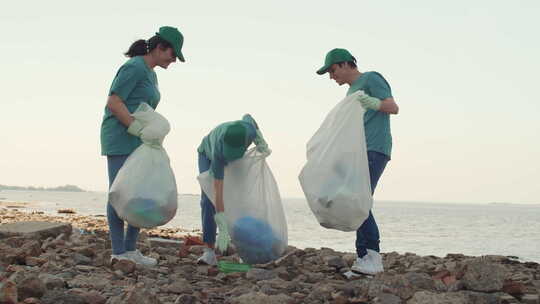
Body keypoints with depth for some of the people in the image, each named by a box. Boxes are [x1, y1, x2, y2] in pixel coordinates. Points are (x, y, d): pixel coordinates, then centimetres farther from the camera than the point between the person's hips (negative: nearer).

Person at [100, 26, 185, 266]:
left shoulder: (150, 74, 18)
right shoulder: (134, 67, -11)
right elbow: (113, 103, -18)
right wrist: (139, 130, -21)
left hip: (135, 141, 10)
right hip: (120, 137, -10)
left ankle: (130, 248, 8)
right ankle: (118, 252, -4)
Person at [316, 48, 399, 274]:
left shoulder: (371, 79, 2)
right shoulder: (351, 92, 28)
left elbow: (393, 107, -9)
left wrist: (374, 103, -27)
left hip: (375, 151, -9)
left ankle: (372, 255, -20)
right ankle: (365, 260, -2)